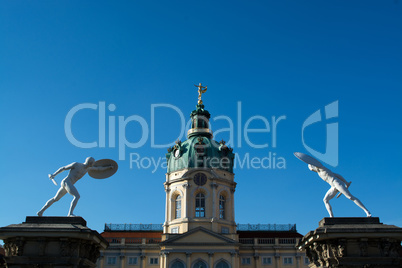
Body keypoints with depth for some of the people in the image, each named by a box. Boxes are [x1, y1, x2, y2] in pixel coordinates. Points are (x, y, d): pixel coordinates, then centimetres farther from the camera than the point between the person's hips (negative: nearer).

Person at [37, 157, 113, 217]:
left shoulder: (88, 168, 13)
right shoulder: (76, 164, -6)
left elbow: (98, 168, 29)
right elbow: (63, 168, -2)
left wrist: (108, 167, 32)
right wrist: (54, 174, -8)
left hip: (68, 184, 9)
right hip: (66, 182, -9)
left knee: (55, 199, 16)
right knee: (77, 196, -23)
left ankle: (40, 212, 24)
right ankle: (70, 213, -33)